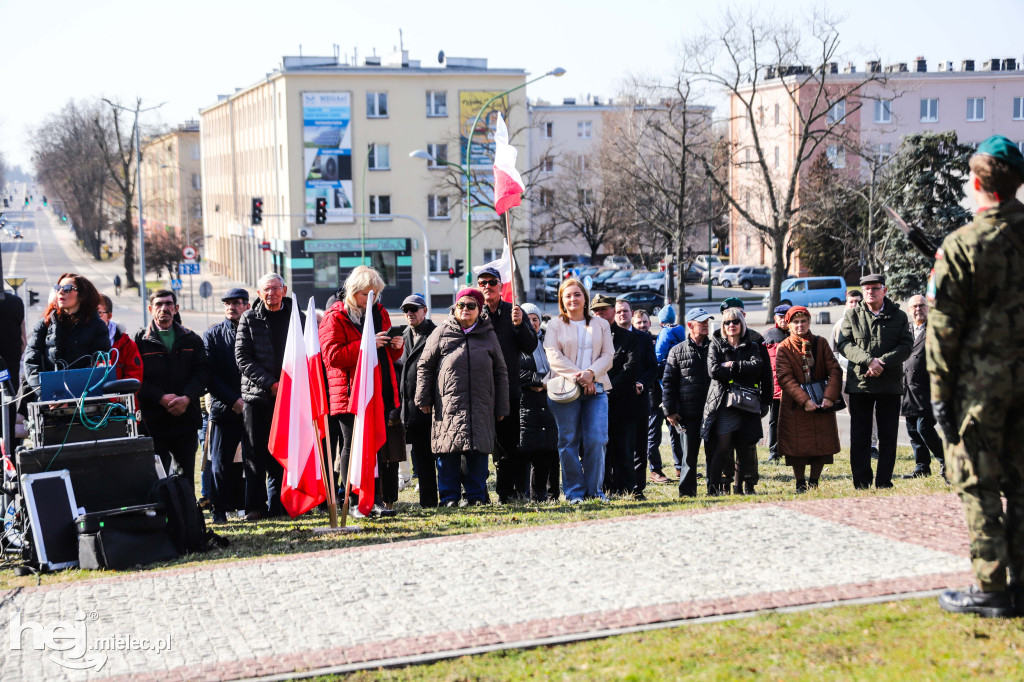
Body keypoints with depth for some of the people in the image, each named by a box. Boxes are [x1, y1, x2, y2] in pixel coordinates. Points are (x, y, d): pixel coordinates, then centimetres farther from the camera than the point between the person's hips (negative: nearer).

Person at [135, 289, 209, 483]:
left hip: (187, 418, 3)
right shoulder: (140, 341, 4)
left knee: (186, 477, 8)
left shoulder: (191, 340, 13)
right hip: (153, 421, -2)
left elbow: (202, 371, 3)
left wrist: (187, 398, -13)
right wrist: (161, 398, -17)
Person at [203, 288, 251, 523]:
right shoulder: (212, 335, 8)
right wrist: (234, 400, -9)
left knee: (254, 459, 1)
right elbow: (210, 375, 1)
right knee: (220, 462, -1)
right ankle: (219, 510, 6)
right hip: (223, 408, 0)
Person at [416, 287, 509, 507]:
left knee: (479, 452, 2)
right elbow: (425, 367, 9)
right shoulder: (442, 333, 7)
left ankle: (476, 495, 12)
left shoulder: (488, 335, 13)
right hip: (448, 405, -1)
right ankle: (449, 496, 7)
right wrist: (423, 399, 2)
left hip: (481, 407, 2)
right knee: (448, 452, -1)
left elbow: (500, 372, 15)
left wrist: (501, 407, 11)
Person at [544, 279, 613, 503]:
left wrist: (591, 373, -11)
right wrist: (577, 376, -14)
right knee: (569, 441, -2)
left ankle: (595, 491, 4)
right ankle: (574, 492, 4)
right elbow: (554, 357, -2)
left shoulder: (601, 324, 16)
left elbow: (607, 356, 8)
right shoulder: (555, 325, 9)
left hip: (595, 389, 2)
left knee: (596, 440, -6)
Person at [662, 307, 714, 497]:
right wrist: (669, 411, -2)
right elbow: (668, 382, 5)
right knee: (689, 455, 4)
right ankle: (687, 492, 11)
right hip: (688, 414, -1)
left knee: (713, 453, 5)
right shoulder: (677, 351, 5)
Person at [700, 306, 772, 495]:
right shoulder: (716, 345, 8)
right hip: (723, 404, -2)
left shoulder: (752, 346, 13)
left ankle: (742, 487, 14)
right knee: (722, 448, -10)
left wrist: (732, 366, -11)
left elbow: (757, 366, -7)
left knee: (745, 448, 3)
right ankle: (715, 487, -6)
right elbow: (714, 371, -8)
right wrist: (742, 369, -7)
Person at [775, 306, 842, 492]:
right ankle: (800, 484, 14)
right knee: (797, 446, -1)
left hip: (822, 405, 2)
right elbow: (785, 378, -12)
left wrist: (830, 396, -16)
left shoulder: (821, 343, 4)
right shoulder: (784, 348, -3)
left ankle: (814, 482, 19)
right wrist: (804, 400, -24)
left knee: (823, 445, 3)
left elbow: (835, 371, -1)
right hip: (795, 406, -2)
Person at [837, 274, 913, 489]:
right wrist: (868, 360, -18)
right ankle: (861, 483, 7)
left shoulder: (899, 316, 7)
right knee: (859, 435, 2)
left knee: (888, 435, 3)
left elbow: (906, 346, -1)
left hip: (890, 383, 0)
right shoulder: (852, 315, 8)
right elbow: (845, 344, -2)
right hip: (859, 382, 0)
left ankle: (884, 482, 11)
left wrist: (882, 362, -16)